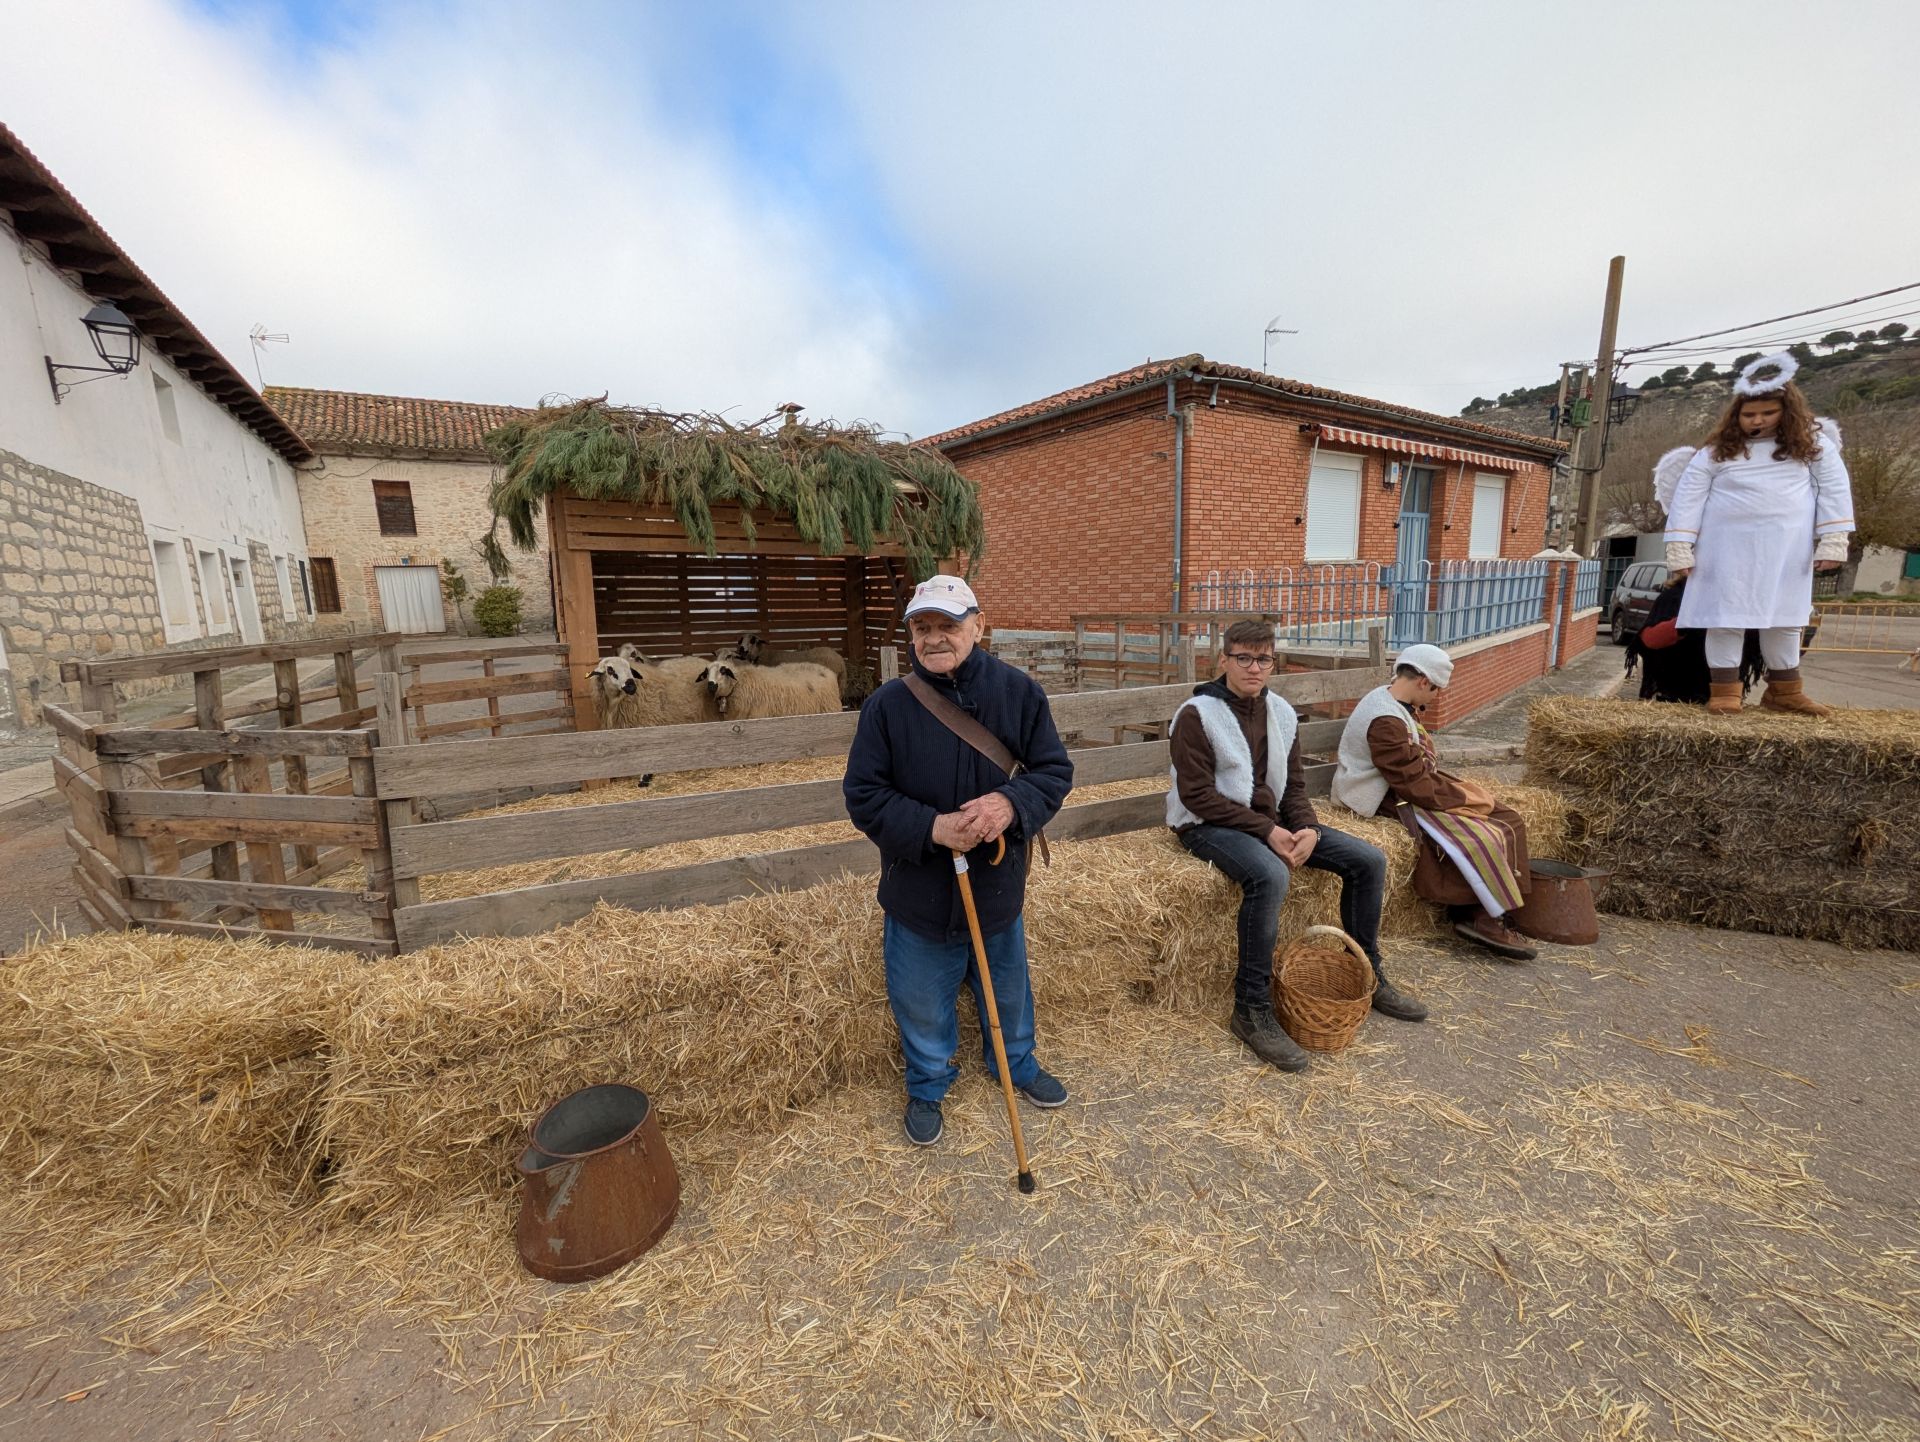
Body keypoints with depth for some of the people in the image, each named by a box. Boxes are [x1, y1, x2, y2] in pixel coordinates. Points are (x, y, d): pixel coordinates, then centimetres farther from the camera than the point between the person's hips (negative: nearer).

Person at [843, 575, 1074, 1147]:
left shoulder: (1019, 691, -9)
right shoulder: (887, 704, -14)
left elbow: (1055, 770, -6)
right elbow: (863, 795, -12)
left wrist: (1011, 803, -27)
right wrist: (932, 827, -26)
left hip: (998, 881, 2)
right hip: (918, 890, -1)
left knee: (1007, 988, 25)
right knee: (922, 1000, 18)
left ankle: (1017, 1064, 55)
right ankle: (928, 1086, 47)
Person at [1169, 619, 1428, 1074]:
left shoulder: (1281, 713, 7)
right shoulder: (1197, 714, -14)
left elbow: (1293, 785, 10)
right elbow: (1196, 794, -18)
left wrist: (1307, 828, -11)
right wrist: (1265, 830, -21)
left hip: (1269, 819, 8)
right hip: (1208, 824, -7)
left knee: (1369, 860, 0)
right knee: (1270, 875, -37)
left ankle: (1366, 974, 21)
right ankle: (1251, 1010, -20)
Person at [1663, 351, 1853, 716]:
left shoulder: (1812, 444, 4)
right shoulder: (1716, 451, -1)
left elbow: (1835, 489, 4)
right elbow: (1687, 496, -3)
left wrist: (1832, 541, -5)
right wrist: (1680, 548, -10)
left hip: (1786, 548, 2)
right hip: (1727, 546, -2)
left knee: (1784, 619, 10)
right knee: (1724, 619, -2)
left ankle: (1784, 691, 22)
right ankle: (1725, 692, 6)